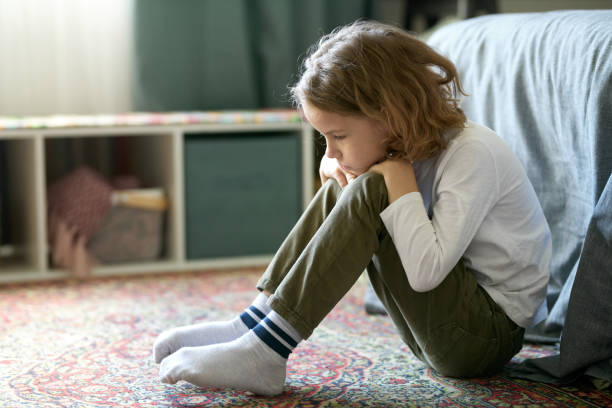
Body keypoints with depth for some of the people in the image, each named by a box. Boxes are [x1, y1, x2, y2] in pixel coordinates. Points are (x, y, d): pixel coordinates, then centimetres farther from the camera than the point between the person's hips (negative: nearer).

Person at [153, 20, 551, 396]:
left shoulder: (473, 155, -21)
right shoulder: (416, 144, 3)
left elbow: (426, 271, -30)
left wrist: (398, 179, -24)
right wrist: (339, 170, -5)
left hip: (490, 336, -8)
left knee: (370, 193, -25)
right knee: (341, 190, -1)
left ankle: (265, 353, -25)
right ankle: (254, 323, -8)